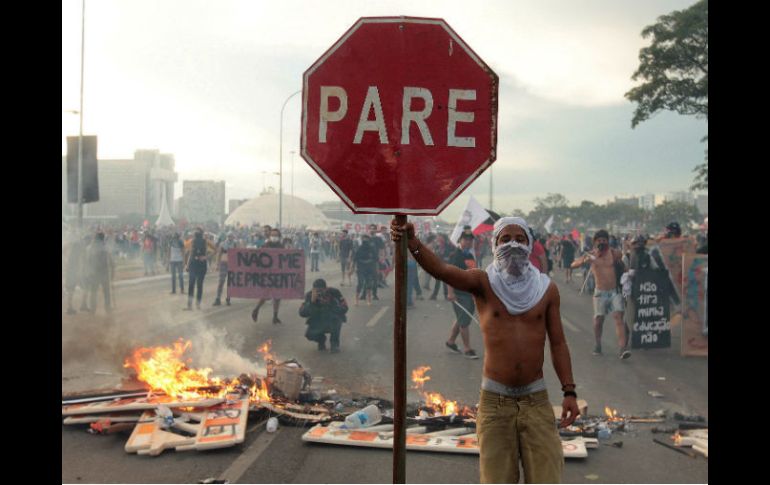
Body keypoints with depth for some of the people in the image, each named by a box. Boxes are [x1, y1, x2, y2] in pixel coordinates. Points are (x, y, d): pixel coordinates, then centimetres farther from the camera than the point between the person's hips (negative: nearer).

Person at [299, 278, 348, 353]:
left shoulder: (333, 292, -19)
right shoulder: (310, 295, -14)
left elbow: (344, 308, -18)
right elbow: (302, 313, -22)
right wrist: (312, 301, -35)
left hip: (333, 322, -2)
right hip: (318, 323, 2)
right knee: (309, 335, -26)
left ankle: (334, 343, -12)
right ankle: (321, 339, 13)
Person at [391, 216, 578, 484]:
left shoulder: (546, 288, 3)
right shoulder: (483, 282, -4)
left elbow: (558, 343, 6)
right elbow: (442, 270, -24)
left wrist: (569, 391, -1)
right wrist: (412, 243, -42)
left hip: (536, 400, 2)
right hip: (495, 401, -1)